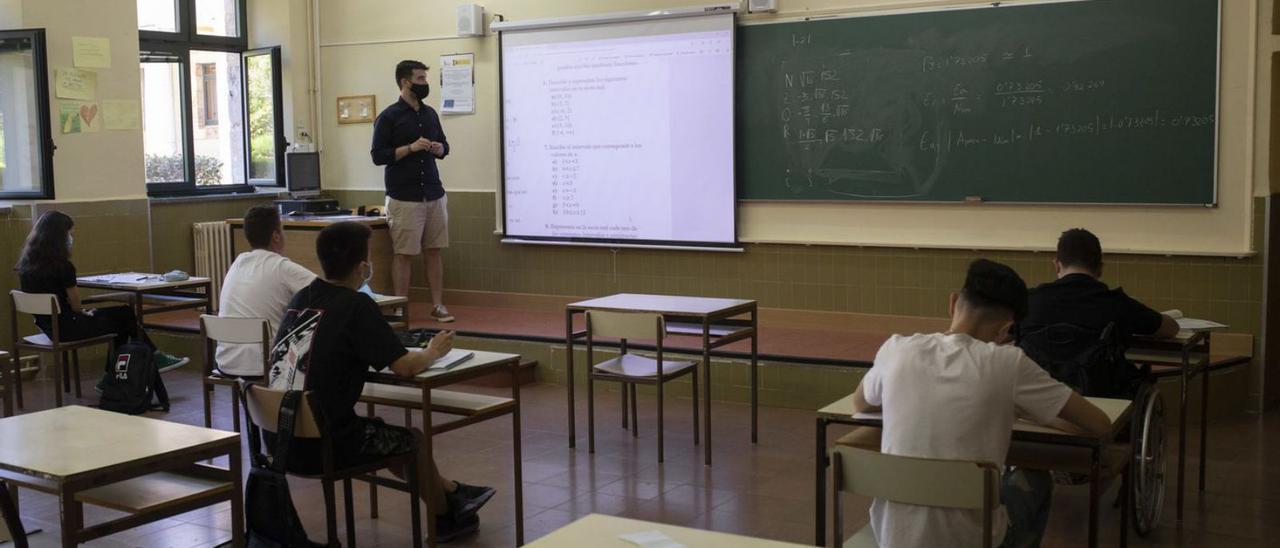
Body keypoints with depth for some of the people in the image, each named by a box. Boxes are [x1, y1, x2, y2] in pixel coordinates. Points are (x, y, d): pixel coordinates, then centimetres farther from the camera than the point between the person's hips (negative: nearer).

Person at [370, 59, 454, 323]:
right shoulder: (389, 117, -5)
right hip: (404, 198, -5)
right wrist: (411, 147, -17)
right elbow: (378, 156, -8)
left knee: (433, 251, 8)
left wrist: (439, 148, -2)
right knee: (403, 254, -1)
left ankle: (438, 305, 15)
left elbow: (444, 146, 22)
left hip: (434, 194, 5)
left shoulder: (430, 113, 12)